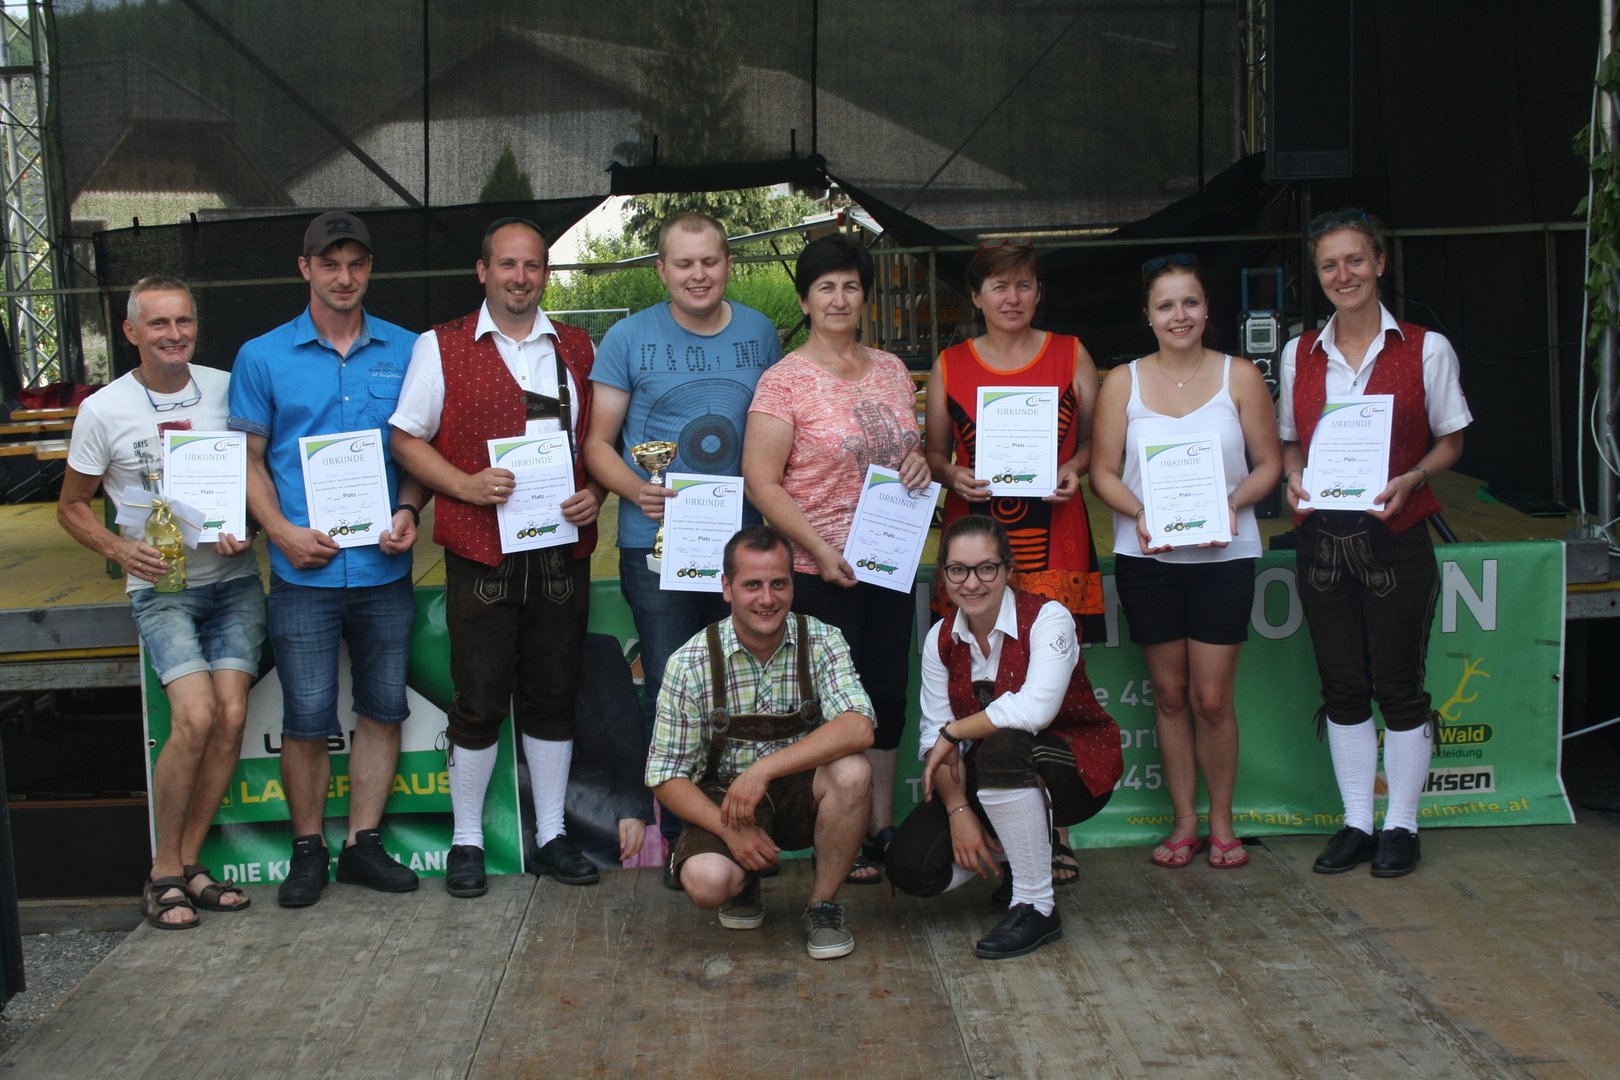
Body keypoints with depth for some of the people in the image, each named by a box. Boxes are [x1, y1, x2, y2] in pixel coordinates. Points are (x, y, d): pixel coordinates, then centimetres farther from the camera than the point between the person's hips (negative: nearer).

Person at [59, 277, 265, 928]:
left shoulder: (227, 389, 3)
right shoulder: (104, 410, -2)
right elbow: (72, 506, 7)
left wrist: (248, 528, -7)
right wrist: (120, 550, -11)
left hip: (233, 579, 3)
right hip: (160, 586, -3)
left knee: (231, 716, -8)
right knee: (196, 717, -18)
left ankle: (188, 862, 8)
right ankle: (164, 872, -2)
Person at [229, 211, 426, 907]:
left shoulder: (405, 352, 7)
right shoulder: (262, 358, 3)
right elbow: (249, 458, 4)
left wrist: (409, 511, -6)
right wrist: (283, 531, -10)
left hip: (384, 565, 2)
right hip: (304, 569, -2)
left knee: (383, 709, 8)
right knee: (307, 719, 0)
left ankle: (363, 843, 20)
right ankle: (307, 850, 16)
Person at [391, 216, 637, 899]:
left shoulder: (578, 349, 13)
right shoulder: (440, 348, 4)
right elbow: (406, 440, 3)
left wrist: (595, 494, -3)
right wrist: (466, 485, -12)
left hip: (563, 546, 3)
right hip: (481, 552, -3)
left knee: (553, 697, 9)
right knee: (479, 701, 2)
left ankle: (551, 836, 20)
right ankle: (466, 842, 15)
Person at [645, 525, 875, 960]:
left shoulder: (822, 642, -11)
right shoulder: (690, 664, -12)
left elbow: (857, 729, -27)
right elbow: (666, 776, -9)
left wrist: (764, 769, -34)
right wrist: (730, 828, -24)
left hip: (800, 793, 1)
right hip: (723, 798, -1)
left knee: (851, 771, -31)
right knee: (705, 882, -31)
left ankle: (823, 904, -7)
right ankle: (745, 882, 10)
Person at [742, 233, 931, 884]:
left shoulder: (891, 371, 10)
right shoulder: (785, 381, -8)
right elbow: (761, 481, -12)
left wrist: (920, 464, -3)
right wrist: (821, 551, -19)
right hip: (820, 571, -6)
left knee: (888, 694, 11)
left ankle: (883, 826, 23)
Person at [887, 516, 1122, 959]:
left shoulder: (1048, 618, -17)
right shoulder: (941, 638, -1)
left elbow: (1034, 709, -34)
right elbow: (933, 735, -6)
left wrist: (954, 732, -22)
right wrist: (958, 811, -19)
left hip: (1073, 768, -6)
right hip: (991, 779, 6)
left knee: (1001, 748, -38)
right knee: (911, 866, -13)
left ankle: (1036, 907, -23)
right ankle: (1030, 851, 16)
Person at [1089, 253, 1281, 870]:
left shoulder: (1240, 376, 2)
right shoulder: (1123, 382, 4)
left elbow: (1269, 464, 4)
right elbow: (1103, 472, 3)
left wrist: (1233, 503, -14)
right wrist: (1140, 512, -15)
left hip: (1224, 553, -1)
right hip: (1146, 557, 1)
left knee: (1212, 697, -1)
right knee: (1169, 692, 8)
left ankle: (1221, 821, 18)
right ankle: (1184, 821, 21)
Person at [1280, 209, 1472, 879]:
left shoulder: (1425, 349, -3)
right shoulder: (1299, 355, 7)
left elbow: (1450, 440, 3)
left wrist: (1411, 479, -15)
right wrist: (1294, 477, -6)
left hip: (1395, 539, -3)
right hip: (1322, 540, 3)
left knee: (1399, 686, 3)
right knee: (1342, 689, 9)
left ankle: (1401, 825, 18)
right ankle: (1356, 823, 21)